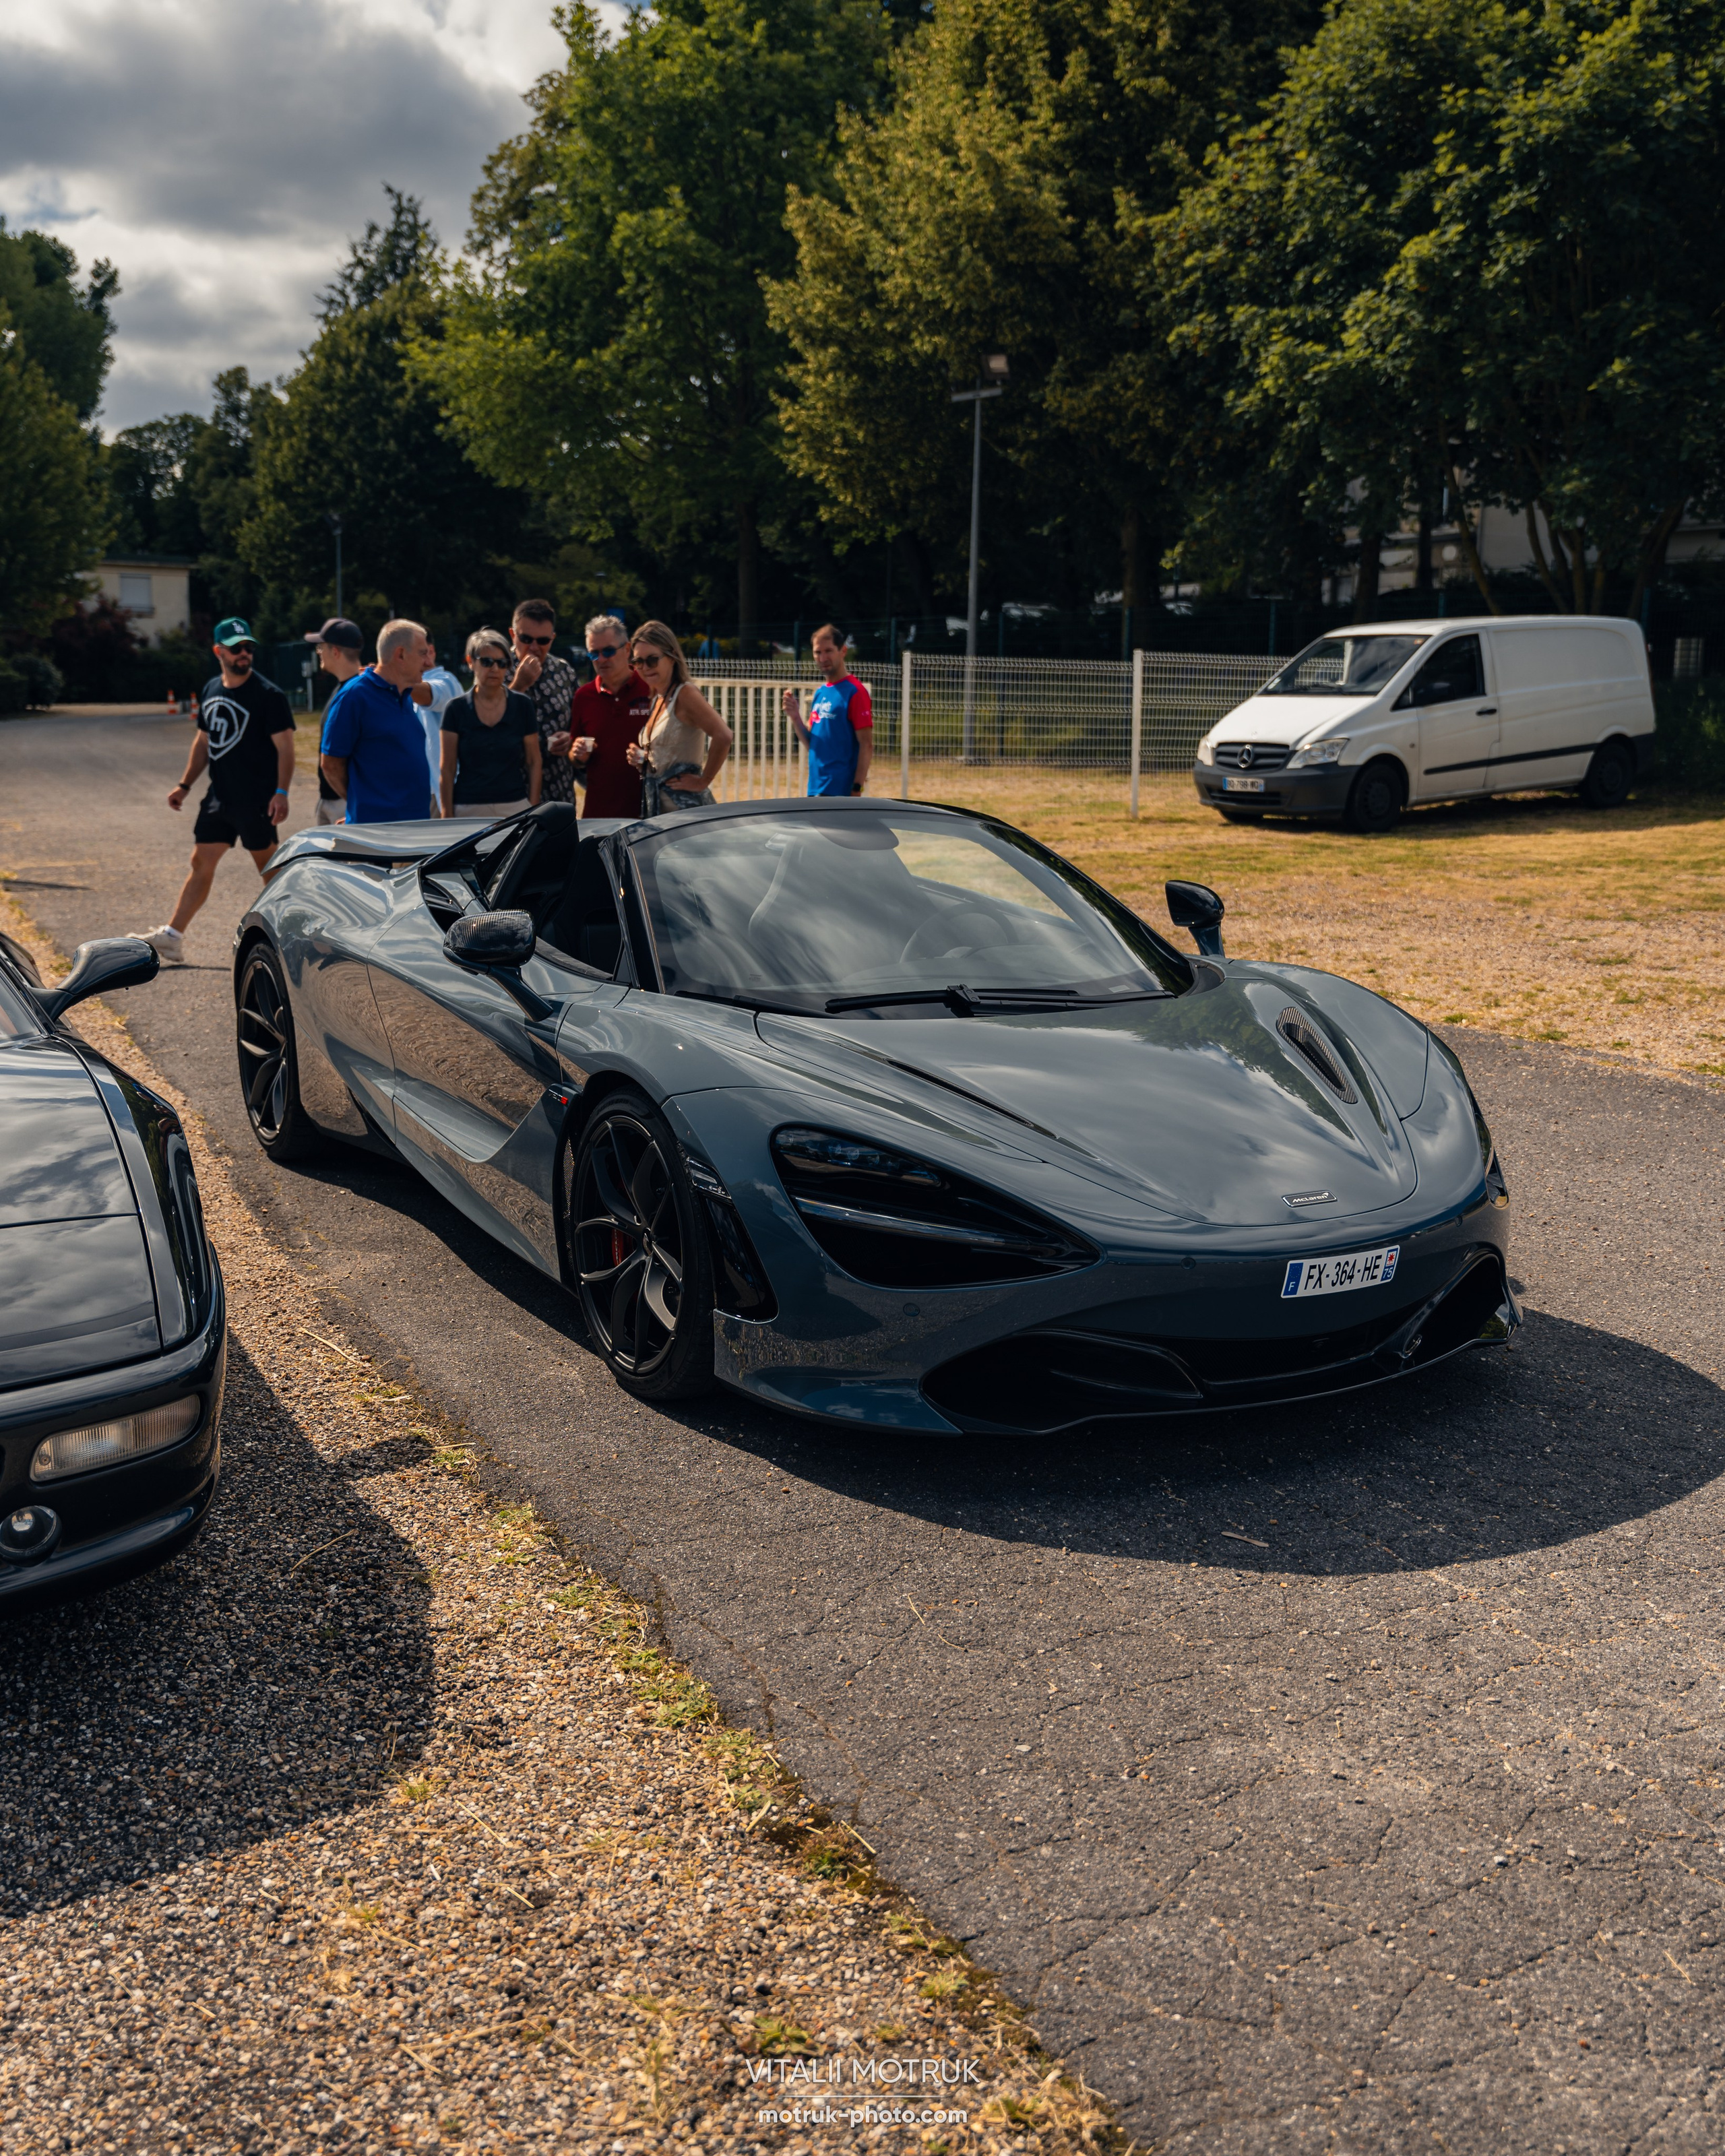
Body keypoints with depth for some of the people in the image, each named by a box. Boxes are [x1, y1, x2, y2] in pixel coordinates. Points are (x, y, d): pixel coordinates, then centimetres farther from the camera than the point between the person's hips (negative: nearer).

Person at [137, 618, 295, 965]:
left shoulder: (268, 695, -9)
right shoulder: (211, 691, 11)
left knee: (269, 868, 3)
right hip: (219, 795, 6)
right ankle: (171, 939, 7)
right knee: (201, 862, 6)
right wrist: (185, 785, 18)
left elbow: (285, 747, -12)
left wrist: (281, 793, -22)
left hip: (256, 799, -6)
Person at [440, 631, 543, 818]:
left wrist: (533, 810, 1)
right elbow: (447, 769, 3)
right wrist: (448, 815, -2)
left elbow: (534, 763, 7)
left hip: (515, 807, 1)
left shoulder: (523, 706, 3)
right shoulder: (457, 709, 2)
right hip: (468, 810, 0)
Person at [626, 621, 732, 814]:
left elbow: (723, 736, -27)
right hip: (656, 808, 8)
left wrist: (703, 781, -19)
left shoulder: (685, 693, -12)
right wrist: (641, 760, 4)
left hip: (685, 806, -8)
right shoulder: (657, 699, 13)